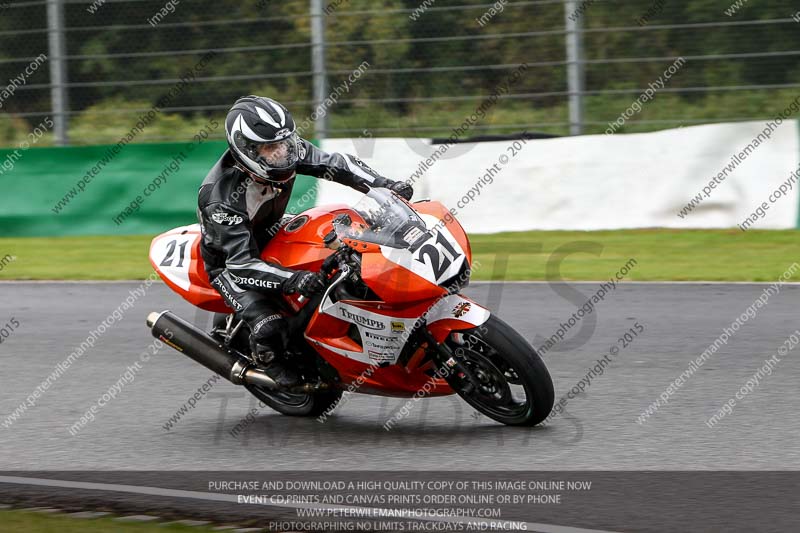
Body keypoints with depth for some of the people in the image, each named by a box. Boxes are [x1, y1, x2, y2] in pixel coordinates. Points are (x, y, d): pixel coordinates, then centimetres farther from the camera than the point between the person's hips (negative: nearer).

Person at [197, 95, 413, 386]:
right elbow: (241, 263, -41)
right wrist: (292, 280, -55)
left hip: (269, 235, 7)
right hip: (228, 260, -7)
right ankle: (276, 369, 5)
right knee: (269, 326, -26)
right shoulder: (221, 197, -39)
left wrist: (385, 185, -29)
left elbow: (336, 164, -13)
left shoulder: (287, 149, -23)